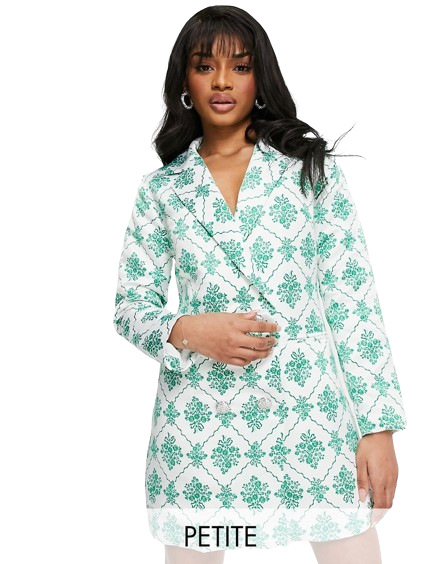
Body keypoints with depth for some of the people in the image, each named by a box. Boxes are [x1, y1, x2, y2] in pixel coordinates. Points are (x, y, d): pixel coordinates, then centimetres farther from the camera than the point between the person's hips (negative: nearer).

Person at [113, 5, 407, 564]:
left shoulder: (310, 166, 3)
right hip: (199, 424, 1)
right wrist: (187, 331, -13)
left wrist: (379, 425, -5)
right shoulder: (162, 188, 6)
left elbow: (354, 299, -1)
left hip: (311, 413, 0)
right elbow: (129, 307, 8)